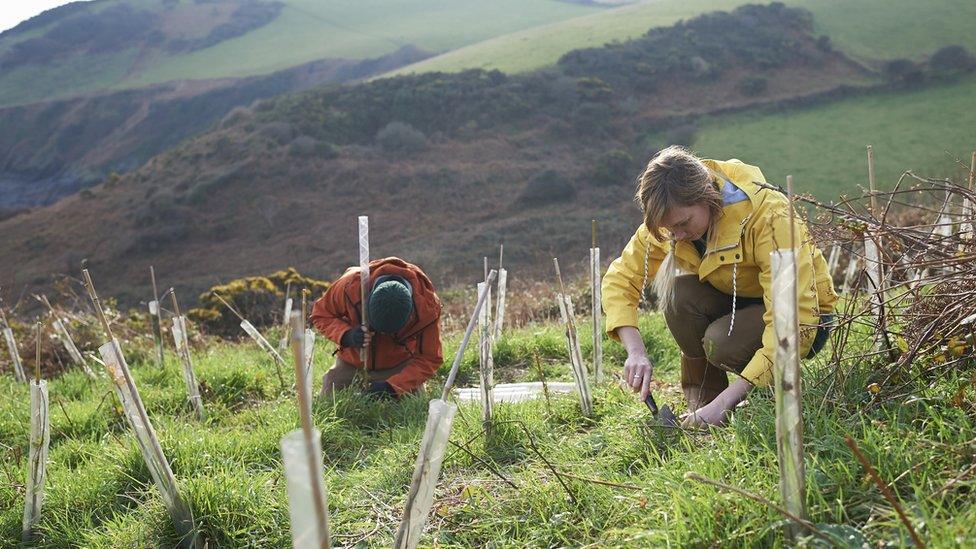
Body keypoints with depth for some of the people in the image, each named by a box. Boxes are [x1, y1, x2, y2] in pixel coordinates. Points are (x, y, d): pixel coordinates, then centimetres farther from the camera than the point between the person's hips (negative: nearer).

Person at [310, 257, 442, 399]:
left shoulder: (428, 307, -34)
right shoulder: (350, 286, -34)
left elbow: (429, 360, -25)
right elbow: (321, 314, -16)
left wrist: (392, 386, -39)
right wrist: (347, 336, -36)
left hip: (398, 364, -1)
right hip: (353, 360, 1)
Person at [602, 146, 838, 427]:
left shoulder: (767, 216, -33)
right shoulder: (672, 215, -17)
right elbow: (620, 278, -11)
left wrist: (725, 401, -41)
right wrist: (636, 352, -28)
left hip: (805, 313, -5)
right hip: (736, 300, 5)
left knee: (721, 343, -33)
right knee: (679, 291, -26)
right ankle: (704, 399, -9)